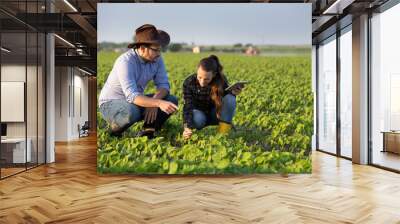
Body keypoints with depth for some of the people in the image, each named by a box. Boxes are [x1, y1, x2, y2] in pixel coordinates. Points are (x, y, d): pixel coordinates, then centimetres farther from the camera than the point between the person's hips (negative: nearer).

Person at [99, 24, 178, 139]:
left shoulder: (157, 59, -9)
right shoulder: (125, 61, -29)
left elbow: (163, 85, -9)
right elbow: (132, 96, -38)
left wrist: (154, 101, -29)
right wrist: (159, 103, -50)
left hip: (136, 101, 6)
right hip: (110, 104, -6)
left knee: (172, 100, -12)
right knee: (132, 112, -40)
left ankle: (146, 131, -6)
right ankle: (115, 130, -8)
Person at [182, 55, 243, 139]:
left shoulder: (221, 80, -21)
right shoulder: (189, 82, -23)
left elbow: (227, 100, -11)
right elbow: (188, 106, -29)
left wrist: (232, 93, -34)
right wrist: (187, 127, -43)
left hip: (216, 114, 1)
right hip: (199, 112, -1)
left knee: (230, 99, -29)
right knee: (198, 119, -38)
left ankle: (223, 134, -21)